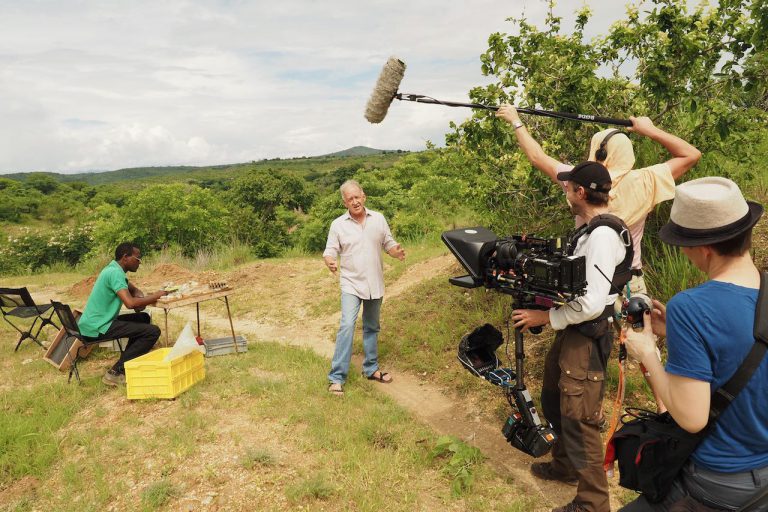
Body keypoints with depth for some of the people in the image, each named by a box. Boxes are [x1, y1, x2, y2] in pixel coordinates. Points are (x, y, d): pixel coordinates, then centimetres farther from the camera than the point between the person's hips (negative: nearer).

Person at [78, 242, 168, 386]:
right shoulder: (115, 273, -19)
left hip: (94, 323, 10)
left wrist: (140, 299, 0)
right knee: (153, 331, -16)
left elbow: (135, 290, 24)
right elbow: (130, 303, -31)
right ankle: (116, 372, -12)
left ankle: (127, 361, 19)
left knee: (143, 318, 22)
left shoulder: (115, 269, 12)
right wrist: (155, 296, -15)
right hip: (97, 327, -10)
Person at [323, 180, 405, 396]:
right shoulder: (338, 224, -5)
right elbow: (330, 251, -6)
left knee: (371, 328, 15)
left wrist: (397, 252, -16)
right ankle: (336, 377, -9)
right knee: (347, 326, -16)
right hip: (351, 284, -3)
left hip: (375, 284, 3)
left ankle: (371, 368, 30)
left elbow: (389, 244, 6)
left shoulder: (378, 219, 1)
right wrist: (330, 262, -29)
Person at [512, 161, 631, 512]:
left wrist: (544, 318, -18)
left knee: (578, 421, 1)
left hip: (586, 341, -10)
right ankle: (564, 466, 47)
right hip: (570, 333, 11)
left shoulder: (603, 235, -23)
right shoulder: (589, 229, 9)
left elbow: (592, 303, -27)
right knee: (554, 403, 25)